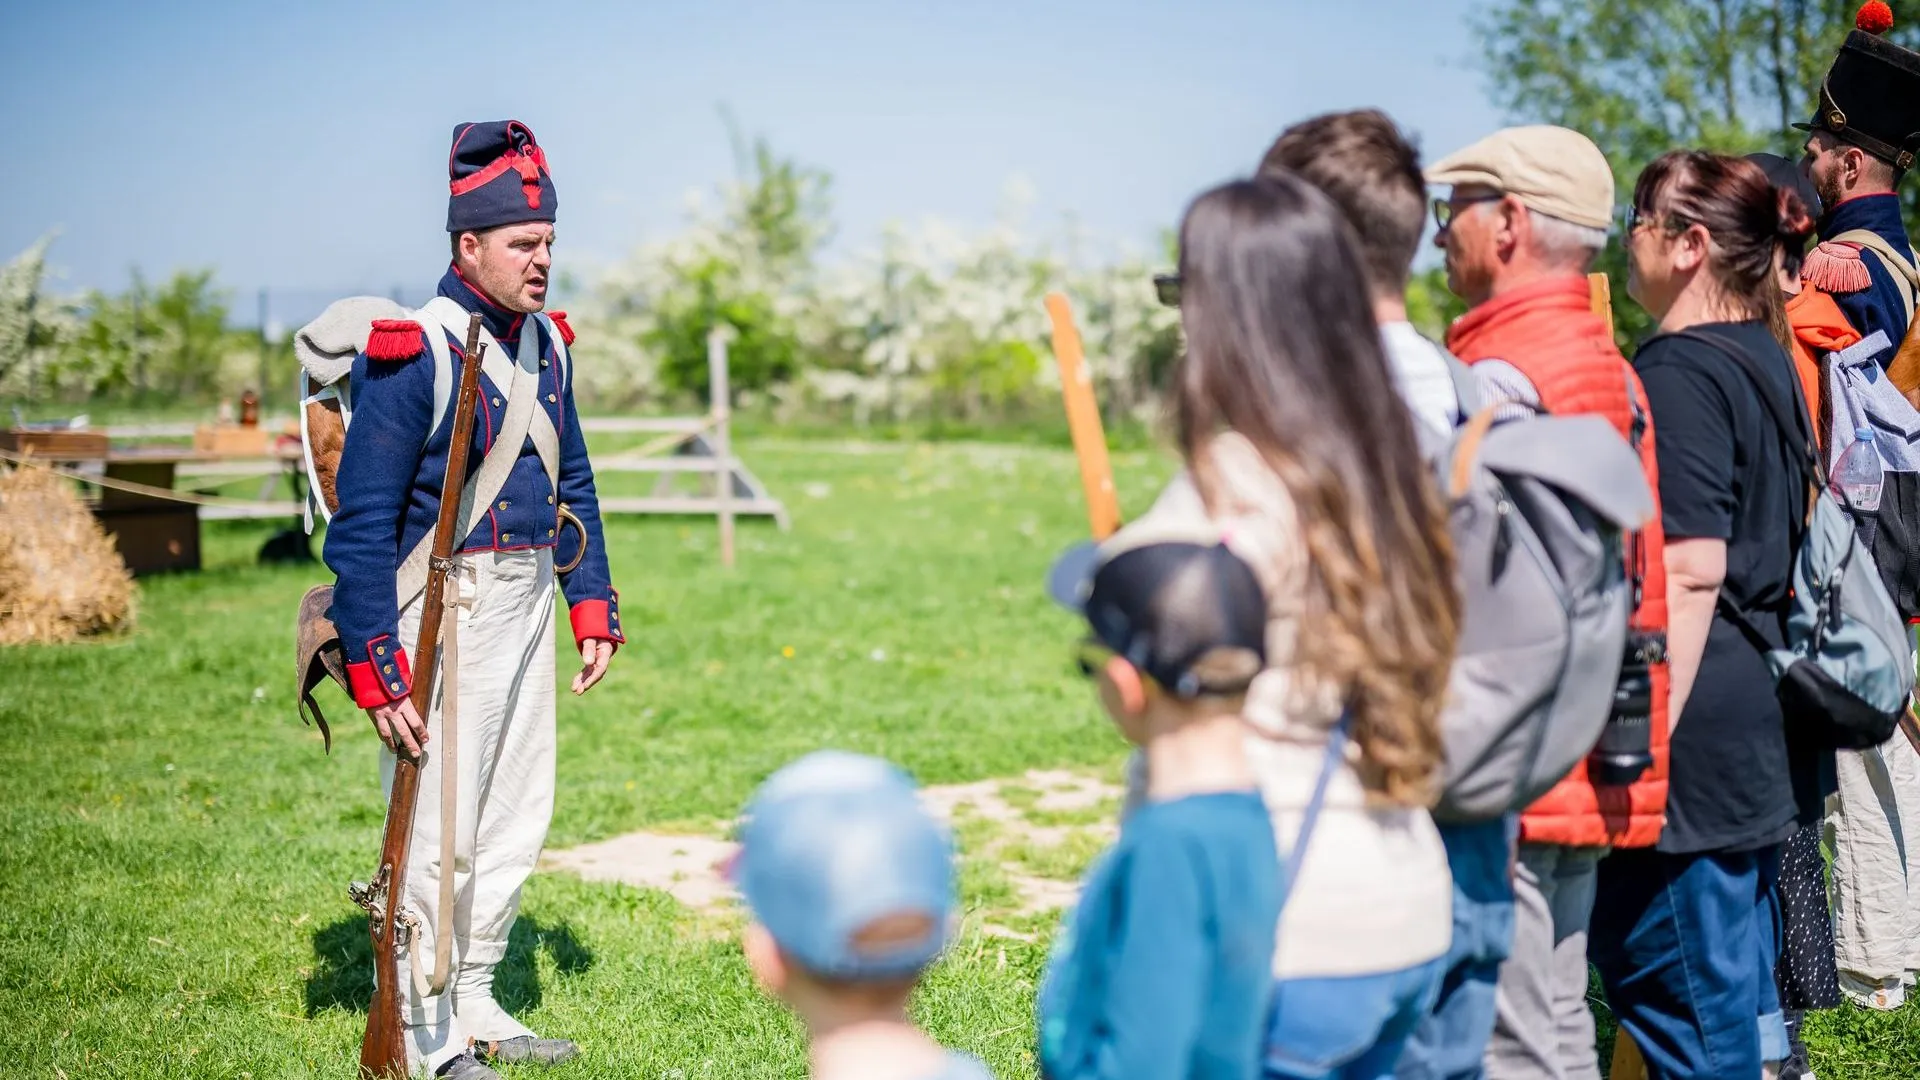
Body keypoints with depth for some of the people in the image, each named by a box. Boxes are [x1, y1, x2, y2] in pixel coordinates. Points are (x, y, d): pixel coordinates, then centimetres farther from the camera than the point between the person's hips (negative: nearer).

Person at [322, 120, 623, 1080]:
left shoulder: (545, 343, 8)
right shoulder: (414, 353, -16)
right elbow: (361, 521, -16)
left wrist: (593, 607, 13)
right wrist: (376, 671, -20)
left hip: (526, 604, 8)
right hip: (444, 611, -8)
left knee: (517, 818, 15)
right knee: (440, 831, -3)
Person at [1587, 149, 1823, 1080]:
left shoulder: (1680, 374, -15)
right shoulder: (1769, 361, 14)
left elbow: (1689, 570, -21)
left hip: (1698, 729, -10)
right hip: (1765, 721, 10)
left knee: (1686, 1002, -1)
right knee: (1743, 981, 18)